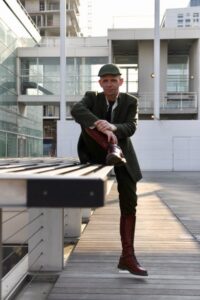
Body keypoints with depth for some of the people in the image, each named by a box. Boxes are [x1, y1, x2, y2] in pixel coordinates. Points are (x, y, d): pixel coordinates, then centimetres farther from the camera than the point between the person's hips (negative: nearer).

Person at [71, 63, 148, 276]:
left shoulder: (130, 101, -3)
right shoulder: (92, 98, -4)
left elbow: (131, 127, -19)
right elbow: (76, 110, -27)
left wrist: (113, 127, -42)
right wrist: (100, 124, -46)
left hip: (124, 155, 1)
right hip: (97, 153, 0)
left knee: (129, 204, -6)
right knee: (88, 120, -26)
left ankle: (128, 257, 2)